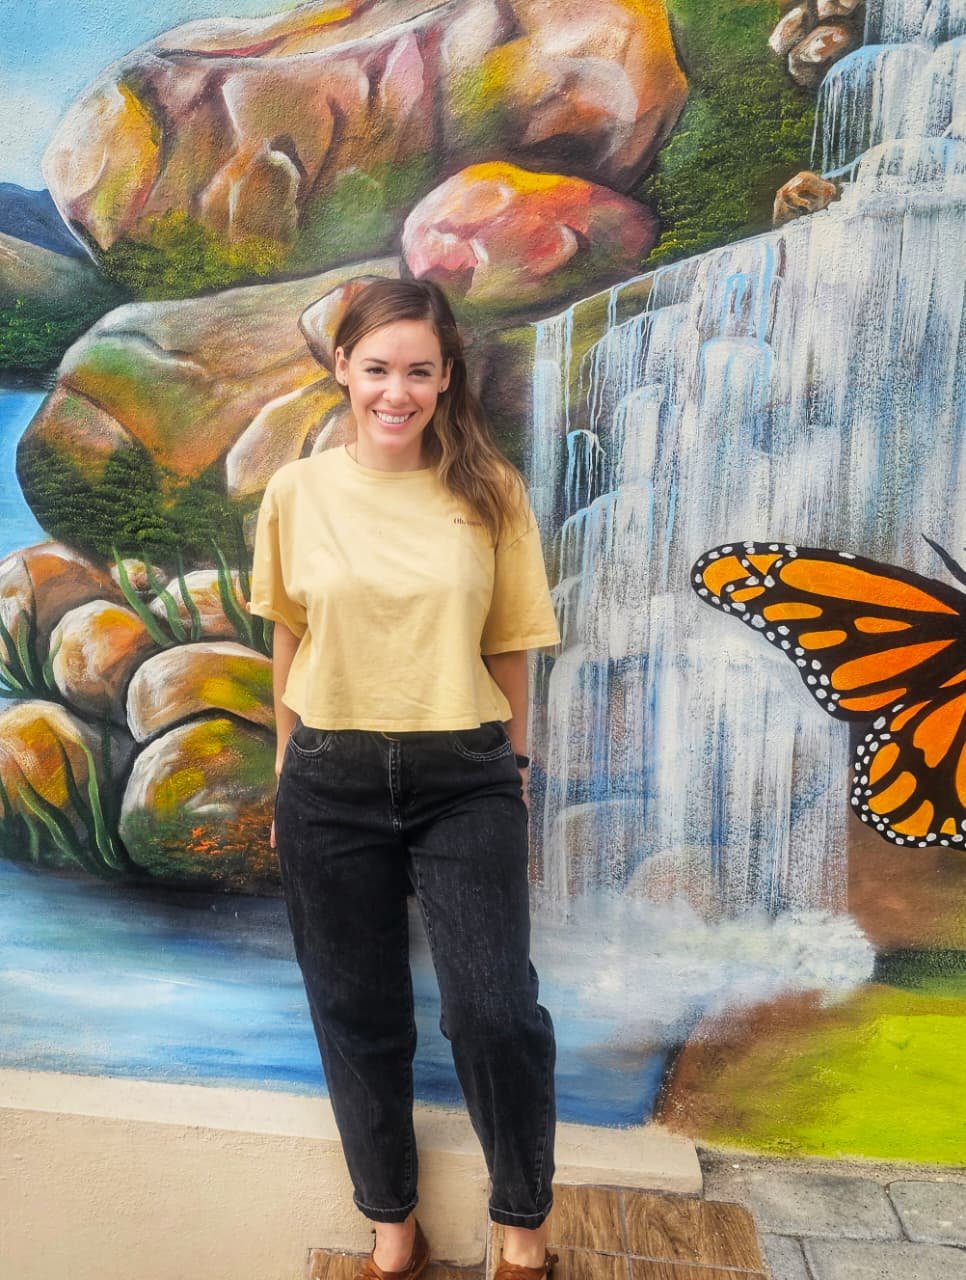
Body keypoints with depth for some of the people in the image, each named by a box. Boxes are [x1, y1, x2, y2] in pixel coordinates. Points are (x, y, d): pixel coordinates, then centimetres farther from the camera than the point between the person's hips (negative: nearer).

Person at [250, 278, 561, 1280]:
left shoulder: (488, 492, -2)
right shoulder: (296, 492, 0)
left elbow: (507, 645, 3)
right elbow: (289, 645, 8)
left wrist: (510, 773, 6)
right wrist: (289, 778, 12)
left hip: (464, 780, -1)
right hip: (332, 784, 2)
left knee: (496, 1014, -1)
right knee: (359, 1016, 14)